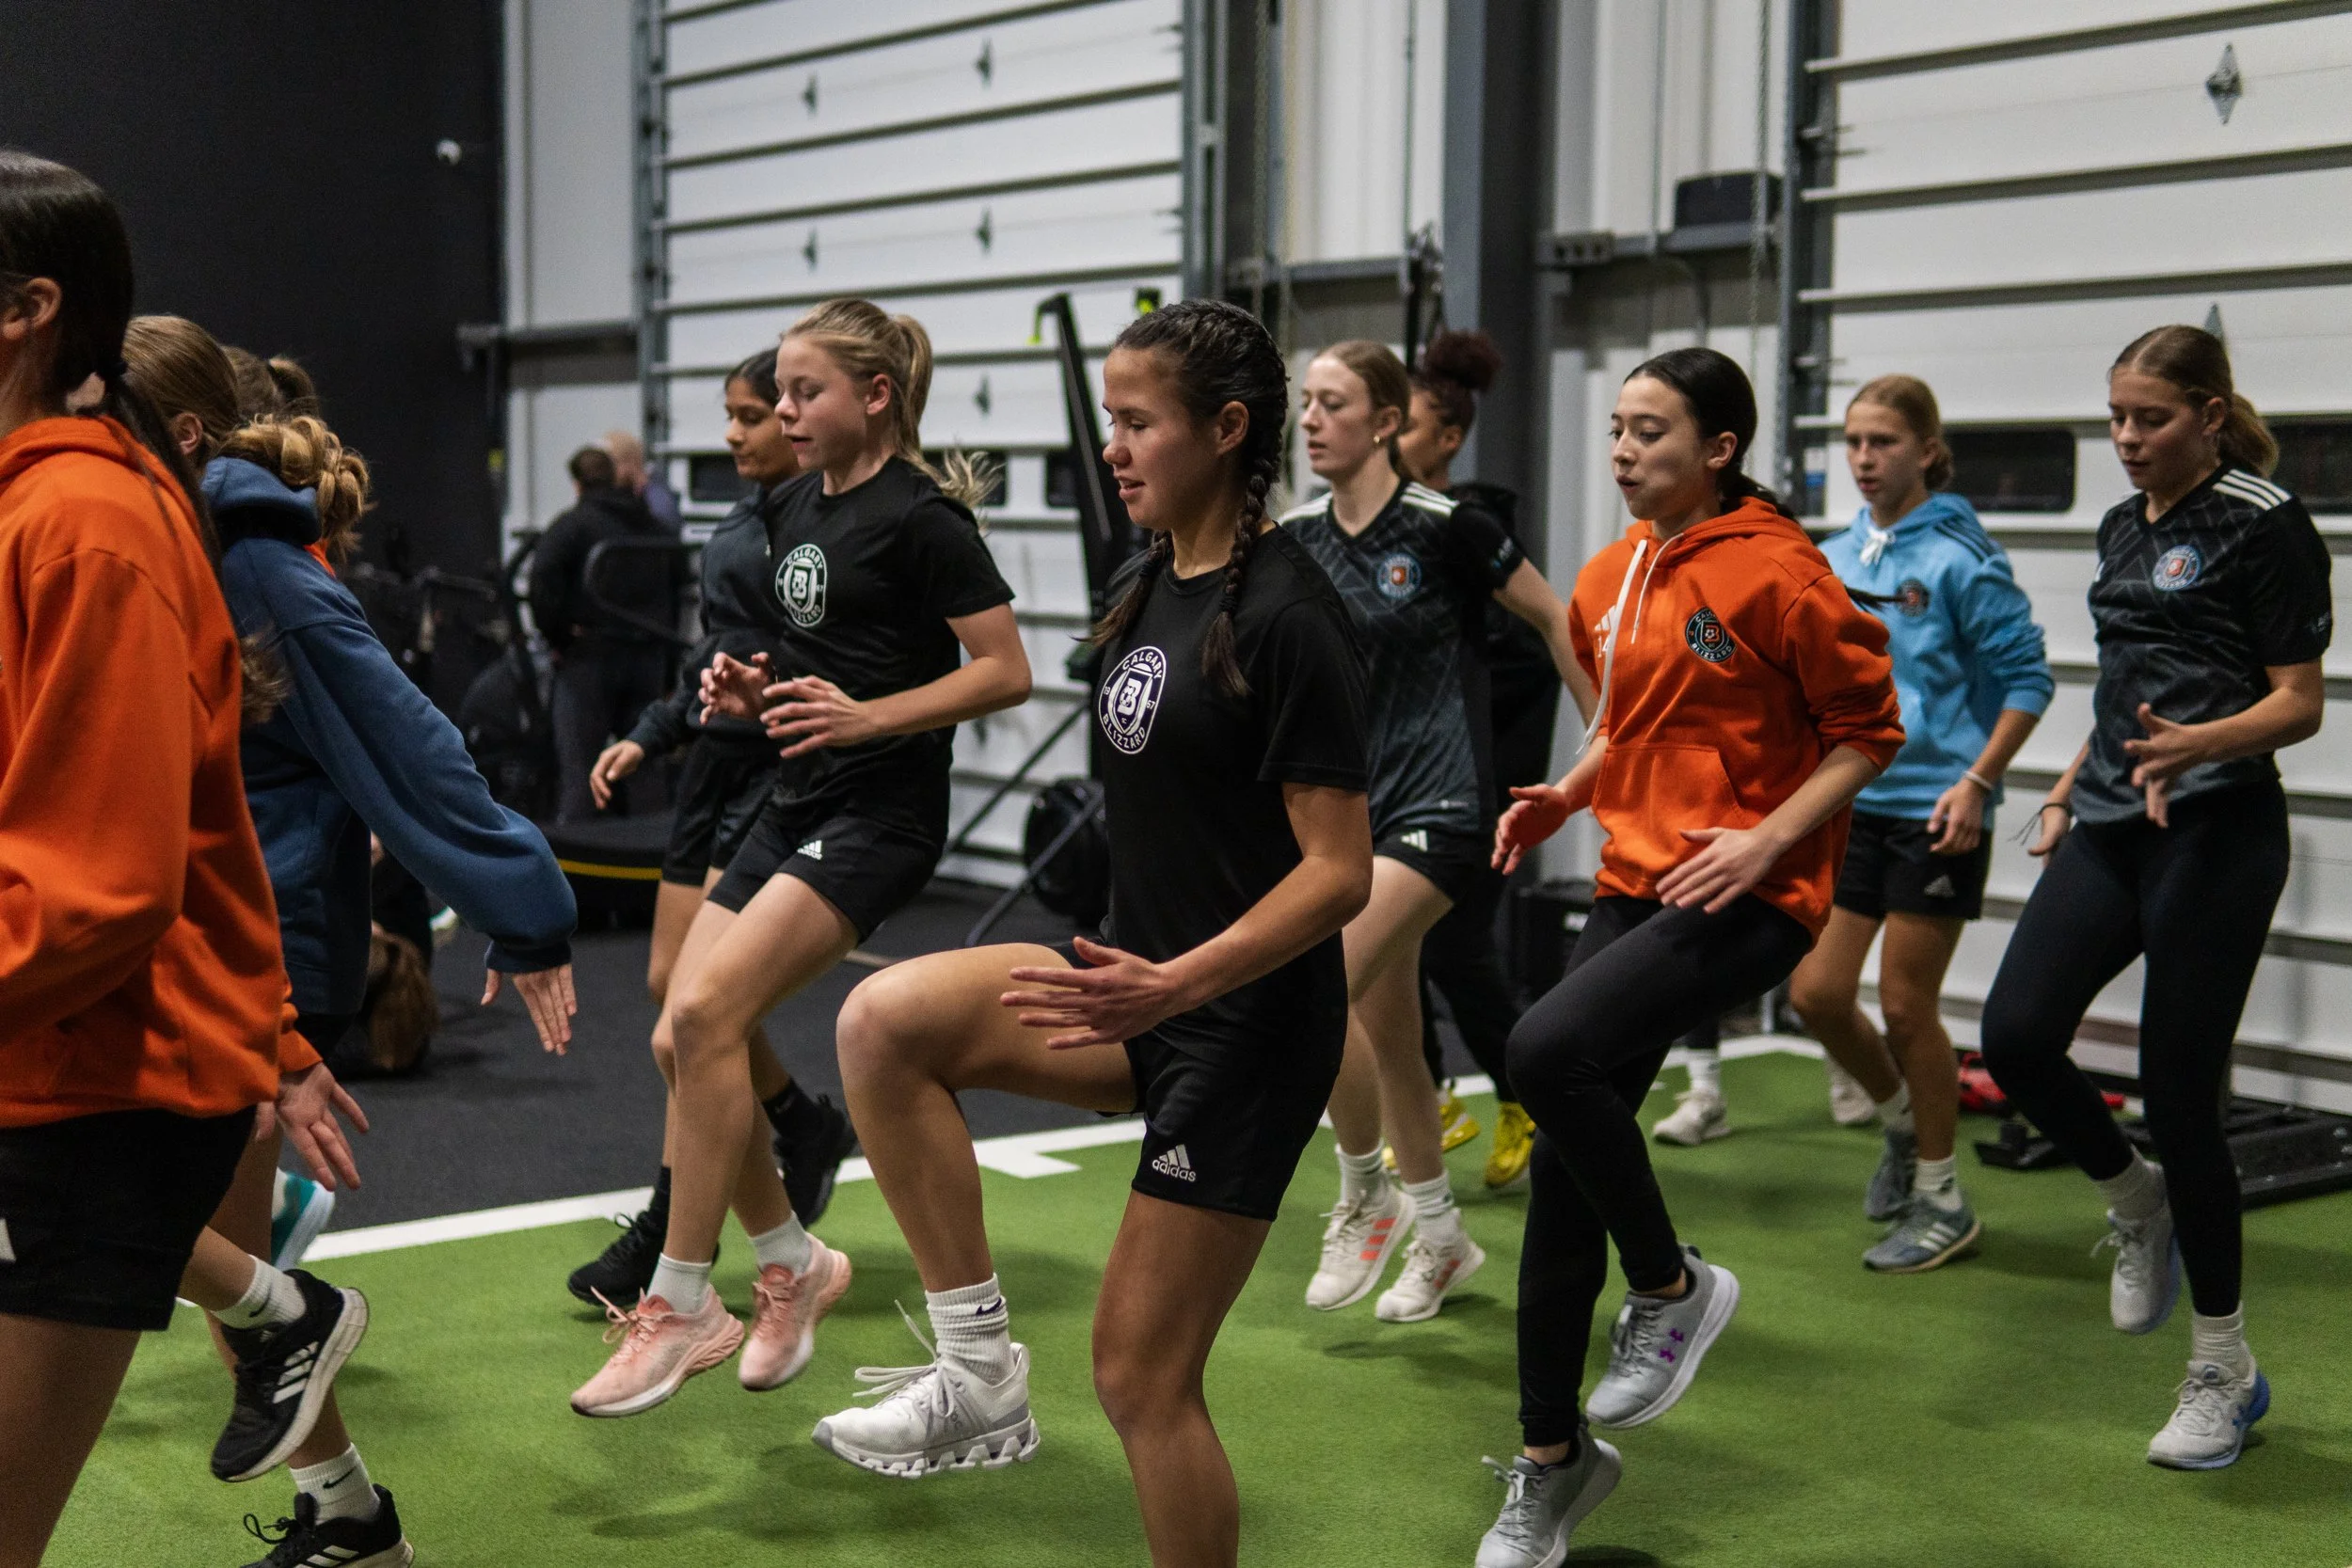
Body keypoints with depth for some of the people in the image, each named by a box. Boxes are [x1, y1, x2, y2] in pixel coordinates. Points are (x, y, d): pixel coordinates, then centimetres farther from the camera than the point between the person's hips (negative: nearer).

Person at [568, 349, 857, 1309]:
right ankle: (807, 1129, 30)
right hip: (720, 761, 9)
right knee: (671, 981, 10)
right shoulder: (748, 517, 15)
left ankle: (671, 1233, 0)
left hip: (787, 769, -9)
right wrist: (648, 738, 17)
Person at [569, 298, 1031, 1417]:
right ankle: (792, 1263, 21)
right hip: (795, 807, 9)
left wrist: (865, 715, -23)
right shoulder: (796, 508, 14)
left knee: (705, 1013, -21)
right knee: (682, 1042, 1)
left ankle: (680, 1305, -11)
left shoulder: (920, 516, -11)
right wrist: (753, 690, 4)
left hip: (878, 814, -9)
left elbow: (1006, 672, -13)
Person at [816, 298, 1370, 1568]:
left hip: (1244, 1023, -8)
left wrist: (1176, 984, -30)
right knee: (886, 1019, -14)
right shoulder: (1147, 591, 7)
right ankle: (979, 1372, -5)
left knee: (1138, 1371, -1)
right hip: (1146, 988, 8)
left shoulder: (1286, 616, -18)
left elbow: (1339, 870, -20)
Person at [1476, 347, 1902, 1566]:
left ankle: (1672, 1285, -1)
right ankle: (1551, 1459, 20)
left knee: (1546, 1052, -28)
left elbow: (1867, 730, -7)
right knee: (1563, 1166, 5)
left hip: (1749, 895, -7)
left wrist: (1768, 836, -18)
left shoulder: (1775, 573, -11)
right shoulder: (1611, 578, 10)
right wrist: (1566, 796, 6)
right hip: (1636, 882, 7)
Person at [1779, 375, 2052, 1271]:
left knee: (1905, 1003, -1)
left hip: (1935, 809, -6)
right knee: (1816, 992, 3)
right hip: (1850, 803, 6)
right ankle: (1901, 1120, 33)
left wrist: (1976, 781, -16)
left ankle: (1942, 1202, 17)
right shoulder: (1834, 559, 8)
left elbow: (2027, 680, -9)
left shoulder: (1960, 558, -11)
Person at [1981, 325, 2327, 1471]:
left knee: (2178, 1096, -4)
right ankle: (2137, 1204, 19)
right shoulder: (2123, 525, 15)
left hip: (2216, 832, -7)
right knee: (2015, 1036, -11)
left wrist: (2196, 745, -26)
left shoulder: (2264, 524, -7)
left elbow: (2299, 703, -9)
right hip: (2112, 828, 7)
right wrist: (2068, 793, 21)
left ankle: (2223, 1373, 13)